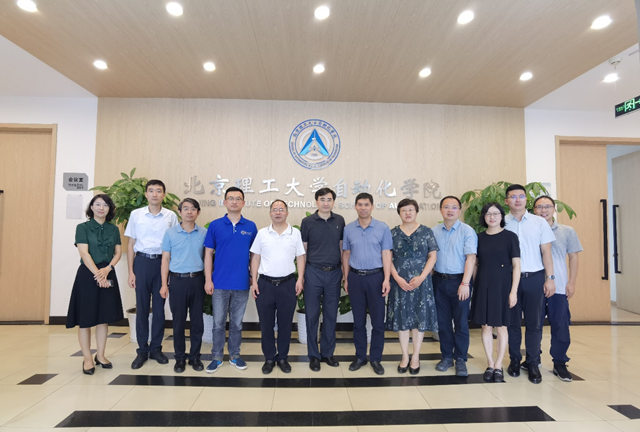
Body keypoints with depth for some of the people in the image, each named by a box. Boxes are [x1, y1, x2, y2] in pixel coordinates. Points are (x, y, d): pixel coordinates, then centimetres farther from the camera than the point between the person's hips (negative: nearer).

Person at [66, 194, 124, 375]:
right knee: (85, 318, 1)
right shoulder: (83, 227, -2)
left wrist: (107, 269, -12)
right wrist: (97, 274, -17)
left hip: (108, 274, 4)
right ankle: (87, 359, 12)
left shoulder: (114, 229, 9)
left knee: (104, 317, 8)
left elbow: (118, 252, 5)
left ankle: (100, 355, 20)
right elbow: (84, 253, -10)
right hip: (88, 274, -3)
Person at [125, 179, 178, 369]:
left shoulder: (171, 216, 1)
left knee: (159, 307, 7)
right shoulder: (136, 214, 3)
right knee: (142, 307, 7)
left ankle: (156, 348, 22)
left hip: (162, 263, 0)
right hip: (142, 262, 0)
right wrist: (131, 272, 2)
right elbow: (131, 244, 6)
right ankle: (142, 350, 19)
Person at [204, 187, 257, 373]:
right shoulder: (215, 225, -1)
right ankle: (217, 357, 25)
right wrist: (208, 279, -5)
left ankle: (234, 355, 29)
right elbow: (208, 254, 1)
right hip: (220, 283, -1)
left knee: (237, 323, 13)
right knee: (218, 323, 9)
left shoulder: (251, 227, 1)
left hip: (242, 284, 1)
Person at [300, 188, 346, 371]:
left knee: (331, 315, 11)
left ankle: (327, 352, 26)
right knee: (312, 315, 6)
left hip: (334, 273, 2)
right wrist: (301, 275, -1)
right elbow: (302, 249, 1)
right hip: (313, 272, -2)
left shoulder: (339, 221, 4)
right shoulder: (307, 222, -3)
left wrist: (345, 271, 7)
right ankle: (313, 355, 20)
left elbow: (342, 246, 10)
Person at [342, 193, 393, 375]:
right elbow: (346, 254, 9)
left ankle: (376, 358, 20)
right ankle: (360, 356, 25)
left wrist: (386, 279, -12)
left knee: (378, 320, 4)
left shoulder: (383, 228, -3)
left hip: (375, 276, -2)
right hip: (355, 277, 2)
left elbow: (386, 254, -4)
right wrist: (346, 279, 7)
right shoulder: (348, 229, 4)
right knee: (358, 319, 11)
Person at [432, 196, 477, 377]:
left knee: (461, 322, 4)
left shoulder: (467, 231, -6)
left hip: (459, 280, -3)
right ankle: (446, 356, 25)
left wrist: (465, 283, -19)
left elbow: (471, 258, -12)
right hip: (439, 281, 4)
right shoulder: (434, 231, 6)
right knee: (443, 321, 11)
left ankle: (460, 360, 18)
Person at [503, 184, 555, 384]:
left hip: (534, 278, 0)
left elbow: (546, 252, 4)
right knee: (512, 322, 9)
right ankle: (514, 360, 23)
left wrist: (550, 278, -2)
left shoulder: (539, 222, 4)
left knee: (534, 323, 5)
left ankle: (533, 363, 19)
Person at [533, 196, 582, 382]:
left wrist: (571, 282, -1)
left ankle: (560, 363, 18)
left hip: (559, 287, 1)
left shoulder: (567, 231, 5)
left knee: (560, 326, 4)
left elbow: (573, 257, 6)